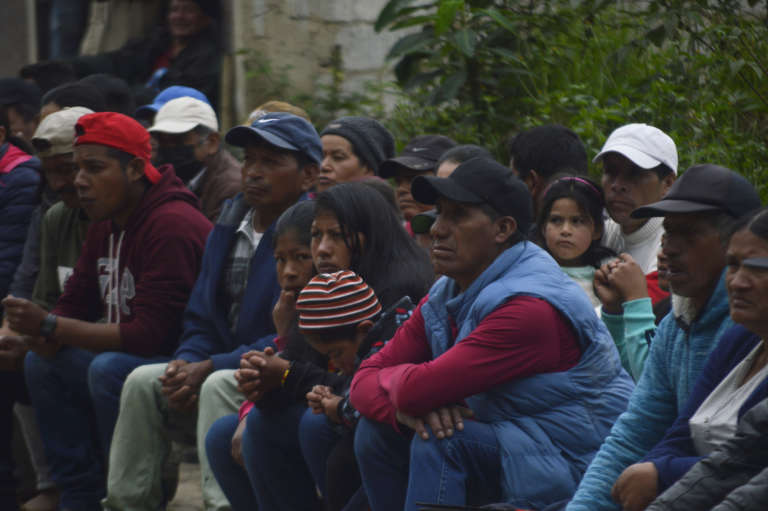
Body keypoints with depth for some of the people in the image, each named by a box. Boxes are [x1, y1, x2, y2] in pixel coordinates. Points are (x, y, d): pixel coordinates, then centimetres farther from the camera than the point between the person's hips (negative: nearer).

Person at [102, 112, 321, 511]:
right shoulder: (229, 223, 13)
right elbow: (201, 318, 17)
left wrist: (209, 368, -20)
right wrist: (186, 362, -6)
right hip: (222, 366, 8)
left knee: (219, 386, -33)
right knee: (143, 381, -11)